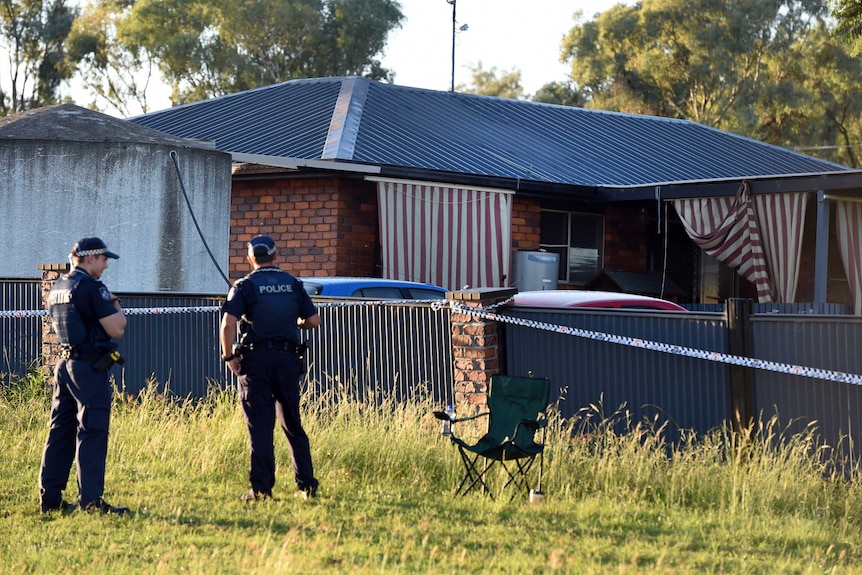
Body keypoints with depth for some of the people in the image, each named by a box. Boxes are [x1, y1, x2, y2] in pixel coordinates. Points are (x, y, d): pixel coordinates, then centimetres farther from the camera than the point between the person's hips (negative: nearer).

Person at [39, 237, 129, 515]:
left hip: (64, 364, 9)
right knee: (91, 434, -6)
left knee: (60, 431, 10)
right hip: (90, 367, -9)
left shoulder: (57, 288, 13)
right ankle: (90, 500, -7)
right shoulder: (92, 288, -14)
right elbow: (116, 330, -17)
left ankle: (50, 497, 12)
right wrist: (116, 306, 3)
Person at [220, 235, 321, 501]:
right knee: (293, 424, 13)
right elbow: (314, 321, 6)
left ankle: (261, 488, -5)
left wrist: (229, 356, -6)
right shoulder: (292, 284, 7)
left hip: (256, 359, -3)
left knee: (260, 426, -1)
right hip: (288, 358, 3)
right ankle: (307, 485, 13)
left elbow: (228, 323, -15)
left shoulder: (245, 286, -3)